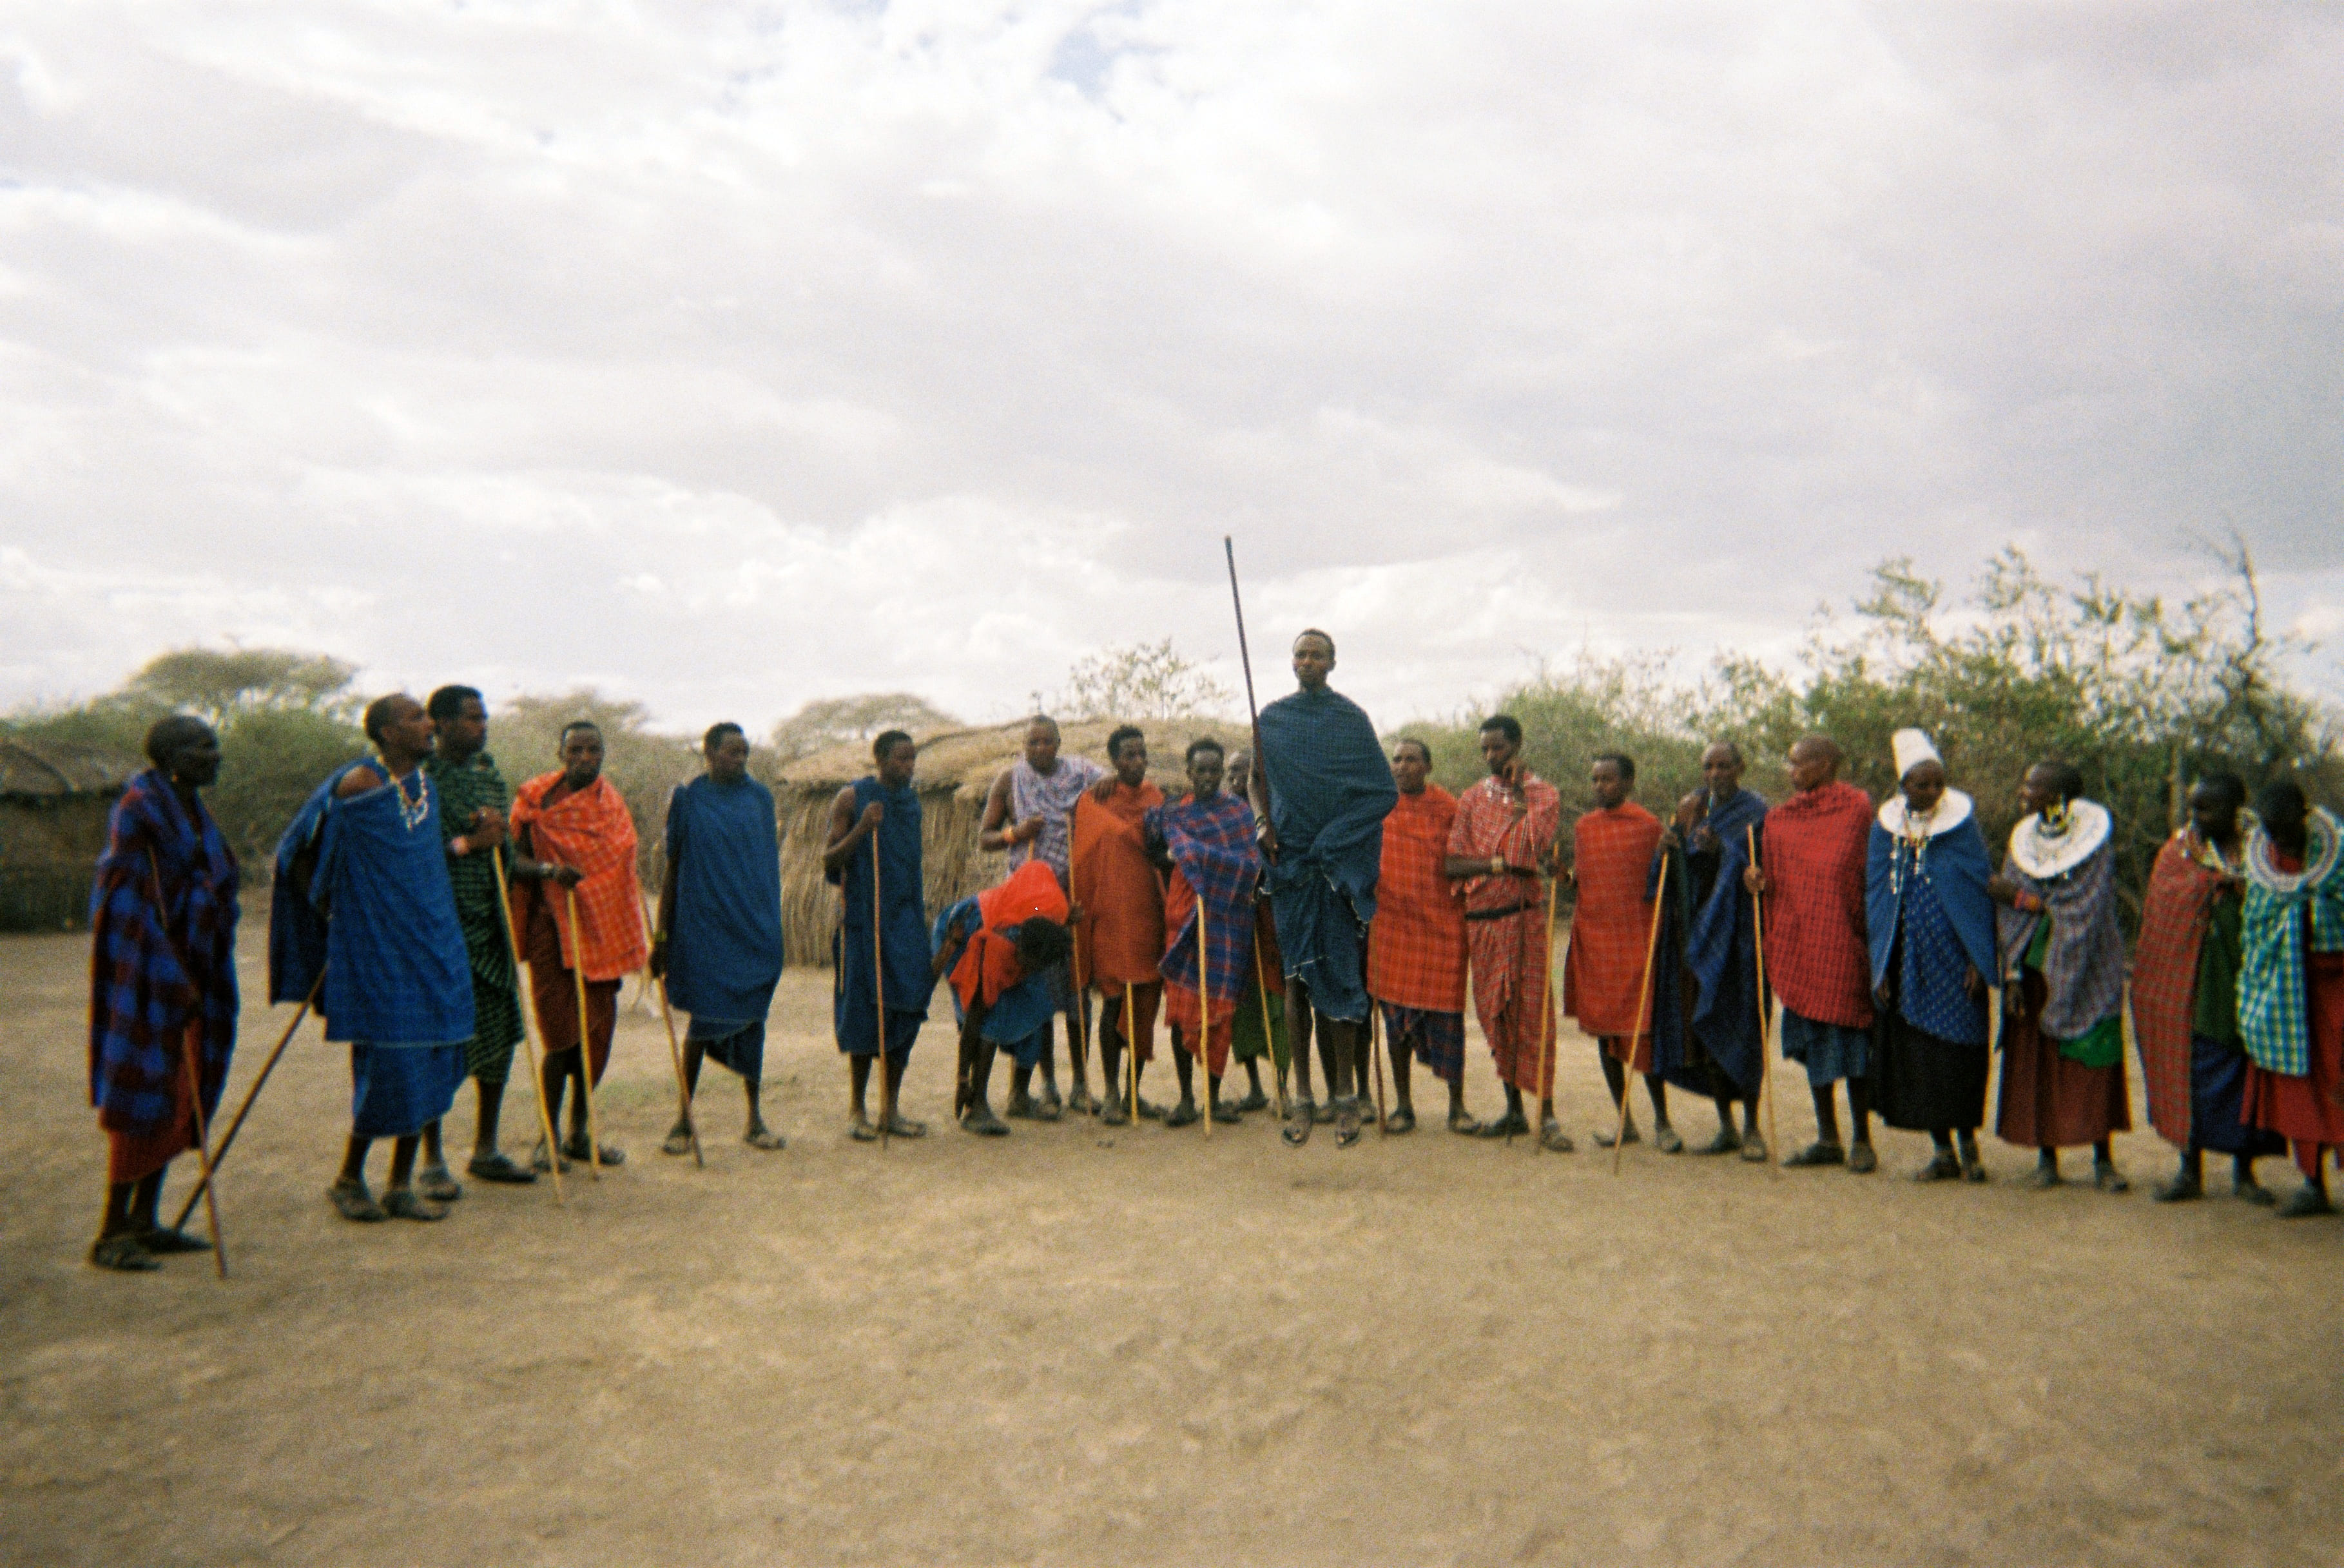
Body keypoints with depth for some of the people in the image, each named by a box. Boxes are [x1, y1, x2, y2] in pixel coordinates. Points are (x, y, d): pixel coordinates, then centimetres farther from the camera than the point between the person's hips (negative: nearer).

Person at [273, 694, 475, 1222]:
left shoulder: (425, 783, 10)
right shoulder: (356, 783, -11)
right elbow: (301, 853, -3)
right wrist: (328, 911, 0)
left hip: (434, 943, 7)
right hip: (376, 946, -7)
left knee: (430, 1064, 7)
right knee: (390, 1065, -4)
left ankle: (401, 1186, 17)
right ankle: (349, 1179, 18)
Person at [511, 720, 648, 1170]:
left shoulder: (613, 803, 11)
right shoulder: (536, 799, -4)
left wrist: (637, 937, 14)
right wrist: (548, 870, -29)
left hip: (602, 931, 5)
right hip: (555, 928, -5)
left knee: (597, 1032, 6)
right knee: (564, 1035, -8)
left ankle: (580, 1134, 18)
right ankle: (549, 1138, 6)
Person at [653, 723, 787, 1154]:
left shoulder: (760, 797, 9)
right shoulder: (688, 799, 2)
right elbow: (673, 868, 3)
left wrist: (772, 924, 10)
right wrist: (661, 935, 0)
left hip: (755, 927, 3)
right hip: (704, 927, -2)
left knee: (751, 1017, 6)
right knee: (705, 1017, -1)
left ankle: (755, 1118, 15)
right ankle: (684, 1118, 13)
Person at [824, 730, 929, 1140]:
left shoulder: (912, 799, 13)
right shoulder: (852, 799, -5)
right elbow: (829, 862, -8)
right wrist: (862, 828, -22)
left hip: (906, 921, 5)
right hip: (864, 920, -5)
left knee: (905, 1011, 3)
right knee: (865, 1014, -2)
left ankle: (891, 1110, 12)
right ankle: (858, 1111, 10)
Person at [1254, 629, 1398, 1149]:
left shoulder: (1352, 719, 0)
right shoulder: (1273, 718, 9)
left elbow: (1386, 792, -2)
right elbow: (1259, 779, 18)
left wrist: (1333, 837, -8)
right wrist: (1266, 824, 0)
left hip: (1338, 864, -2)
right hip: (1290, 862, 3)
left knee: (1337, 973, -5)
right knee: (1295, 976, 3)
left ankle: (1346, 1098, 3)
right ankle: (1303, 1099, 9)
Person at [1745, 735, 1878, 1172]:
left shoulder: (1858, 809, -3)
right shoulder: (1780, 819, 10)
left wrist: (1871, 934, -9)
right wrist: (1759, 882, -8)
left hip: (1842, 942, -5)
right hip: (1797, 943, 5)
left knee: (1849, 1036, -1)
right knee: (1812, 1038, 9)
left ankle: (1862, 1140, 12)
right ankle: (1827, 1139, 18)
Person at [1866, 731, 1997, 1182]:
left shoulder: (1961, 820, -2)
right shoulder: (1885, 826, 4)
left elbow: (1981, 890, -1)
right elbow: (1875, 895, 8)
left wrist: (1980, 959, -7)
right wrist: (1881, 966, 2)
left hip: (1952, 955, -2)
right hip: (1906, 960, 2)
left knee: (1959, 1053, -2)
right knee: (1915, 1056, 4)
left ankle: (1968, 1144, 15)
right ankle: (1943, 1151, 15)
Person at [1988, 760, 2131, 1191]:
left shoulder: (2094, 836, -8)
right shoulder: (2024, 838, 4)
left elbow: (2083, 908, -14)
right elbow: (2010, 911, 1)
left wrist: (2020, 897, -9)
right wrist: (2012, 974, -5)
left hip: (2086, 967, -3)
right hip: (2036, 964, 3)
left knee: (2094, 1061, -2)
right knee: (2037, 1062, 2)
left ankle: (2102, 1159, 8)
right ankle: (2047, 1155, 12)